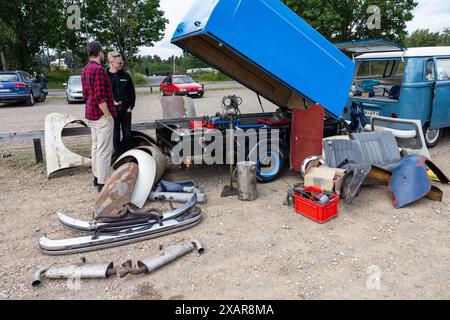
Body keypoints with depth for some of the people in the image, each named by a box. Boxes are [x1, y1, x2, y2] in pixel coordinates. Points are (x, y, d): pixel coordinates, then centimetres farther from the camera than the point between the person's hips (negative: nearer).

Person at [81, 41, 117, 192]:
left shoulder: (85, 69, 13)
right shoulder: (98, 69, -18)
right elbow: (100, 97, -24)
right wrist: (108, 115, -18)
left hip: (91, 114, 10)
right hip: (101, 115, -10)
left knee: (96, 146, 17)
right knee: (104, 150, -5)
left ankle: (97, 176, 27)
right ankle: (103, 182, 0)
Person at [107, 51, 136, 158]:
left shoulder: (126, 75, 4)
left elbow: (132, 93, 9)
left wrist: (131, 106, 1)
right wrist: (111, 102, -13)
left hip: (126, 110, 2)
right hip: (113, 110, -2)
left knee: (127, 134, 6)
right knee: (115, 135, 6)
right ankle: (118, 155, 18)